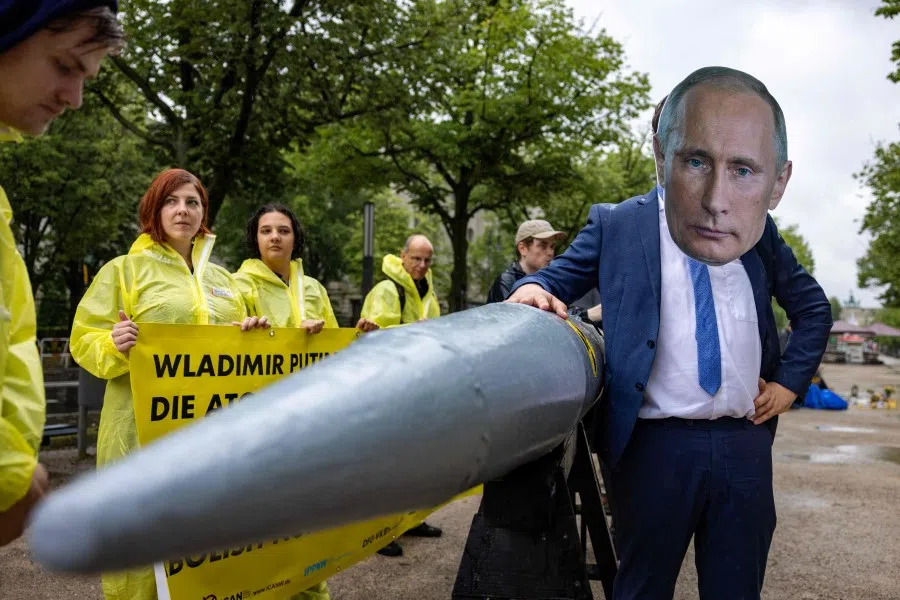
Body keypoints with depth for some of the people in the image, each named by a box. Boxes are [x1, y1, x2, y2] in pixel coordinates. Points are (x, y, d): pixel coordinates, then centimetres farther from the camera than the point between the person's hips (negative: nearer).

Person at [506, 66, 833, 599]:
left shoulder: (762, 236, 2)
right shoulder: (615, 226, -7)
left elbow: (814, 307, 18)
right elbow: (557, 277, 6)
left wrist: (790, 381, 8)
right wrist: (533, 290, -17)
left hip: (746, 444, 3)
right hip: (653, 444, -2)